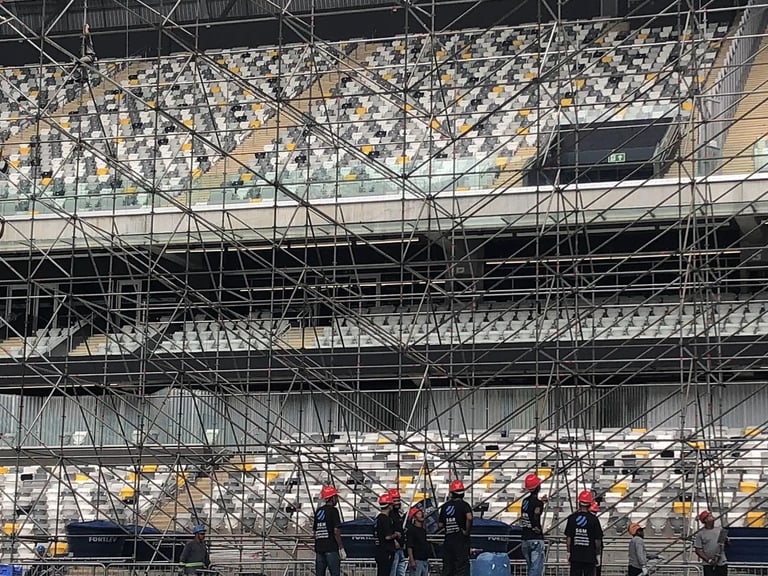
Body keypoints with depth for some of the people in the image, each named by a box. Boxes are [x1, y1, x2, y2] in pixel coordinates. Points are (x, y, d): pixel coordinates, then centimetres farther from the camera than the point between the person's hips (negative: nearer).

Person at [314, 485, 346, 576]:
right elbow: (336, 531, -14)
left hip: (319, 548, 7)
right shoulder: (333, 510, -7)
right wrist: (341, 548, -10)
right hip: (331, 548, -7)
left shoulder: (318, 511, 14)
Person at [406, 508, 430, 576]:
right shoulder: (411, 530, -8)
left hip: (425, 560, 9)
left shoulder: (423, 530, 17)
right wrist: (412, 561, -20)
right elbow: (409, 547, -14)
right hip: (416, 561, -9)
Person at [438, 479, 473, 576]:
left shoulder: (445, 506, 6)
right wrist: (467, 531, -14)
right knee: (462, 568, -2)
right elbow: (469, 517, -27)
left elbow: (440, 525, 7)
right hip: (461, 540, -4)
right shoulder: (464, 505, -7)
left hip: (448, 540, 4)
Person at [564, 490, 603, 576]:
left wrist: (568, 553, 9)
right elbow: (597, 540, -3)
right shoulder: (593, 519, -6)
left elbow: (568, 538, 0)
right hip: (590, 556, -1)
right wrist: (598, 555, 8)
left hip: (575, 556, 1)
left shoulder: (572, 518, -2)